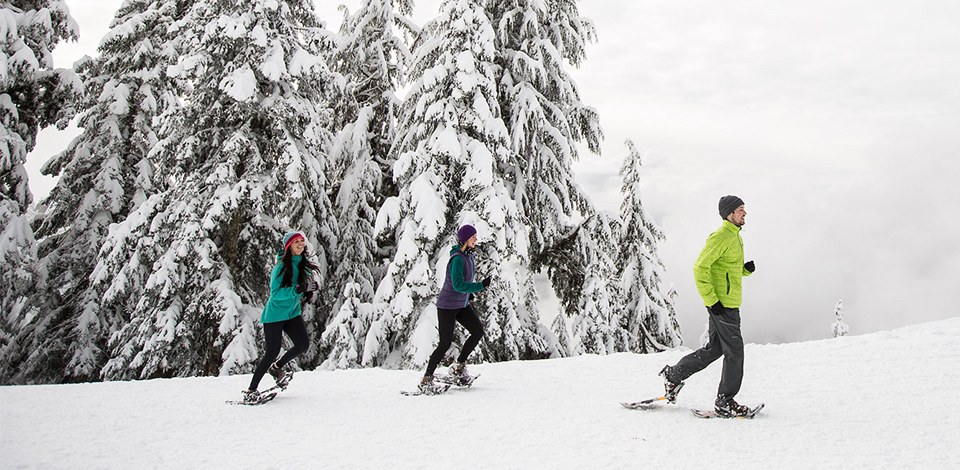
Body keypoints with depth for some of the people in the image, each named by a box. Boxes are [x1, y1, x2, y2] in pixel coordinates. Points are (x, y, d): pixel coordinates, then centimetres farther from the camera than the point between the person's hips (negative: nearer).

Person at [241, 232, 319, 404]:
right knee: (273, 351, -8)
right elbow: (275, 293, -24)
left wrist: (308, 293, -1)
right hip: (275, 313, -6)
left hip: (292, 312, 6)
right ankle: (251, 390, 6)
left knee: (303, 343, -7)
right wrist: (299, 289, -35)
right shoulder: (281, 266, -18)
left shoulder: (304, 264, 2)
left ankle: (276, 368, 20)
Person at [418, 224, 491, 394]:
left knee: (478, 331, -3)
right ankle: (426, 379, 7)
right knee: (445, 343, -6)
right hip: (447, 305, -8)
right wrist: (480, 286, -32)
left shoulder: (469, 255, 6)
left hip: (462, 304, 8)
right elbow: (458, 285, -30)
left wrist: (468, 291, 16)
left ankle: (459, 366, 11)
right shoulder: (457, 259, -22)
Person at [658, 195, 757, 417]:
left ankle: (673, 375, 24)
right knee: (734, 351, -3)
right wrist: (712, 300, -23)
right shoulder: (721, 237, -15)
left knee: (715, 348, 16)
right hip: (723, 305, -10)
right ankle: (725, 402, 8)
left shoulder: (735, 237, 17)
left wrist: (746, 268, 4)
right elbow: (700, 267, -21)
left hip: (729, 303, 10)